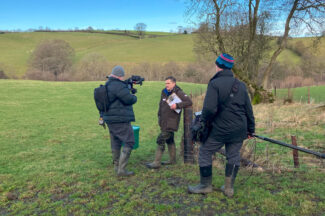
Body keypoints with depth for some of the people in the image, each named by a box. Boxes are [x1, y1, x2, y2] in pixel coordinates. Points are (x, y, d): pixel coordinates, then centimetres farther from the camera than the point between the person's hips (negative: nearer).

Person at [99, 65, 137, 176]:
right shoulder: (118, 85, -18)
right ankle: (121, 169, -6)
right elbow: (129, 99, -21)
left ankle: (116, 166, 29)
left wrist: (102, 116, 28)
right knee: (129, 142, -4)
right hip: (120, 120, -10)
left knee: (116, 143, 18)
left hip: (110, 119, 10)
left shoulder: (107, 85, 14)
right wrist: (134, 97, 3)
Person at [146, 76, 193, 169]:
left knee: (160, 140, -10)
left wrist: (177, 105, -28)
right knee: (169, 140, 18)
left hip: (171, 123, -8)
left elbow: (189, 102, -20)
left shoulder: (179, 93, -12)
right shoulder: (164, 92, 9)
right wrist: (159, 116, 14)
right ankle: (172, 160, 33)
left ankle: (157, 163, -2)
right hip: (164, 122, 8)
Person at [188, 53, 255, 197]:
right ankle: (229, 188, 24)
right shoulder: (241, 85, 9)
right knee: (233, 156, 15)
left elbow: (209, 109, -22)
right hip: (239, 130, 6)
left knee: (205, 153, 9)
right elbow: (249, 110, 12)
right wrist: (250, 130, 19)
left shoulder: (215, 84, -12)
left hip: (220, 129, -6)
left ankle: (205, 185, 18)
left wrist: (205, 122, -4)